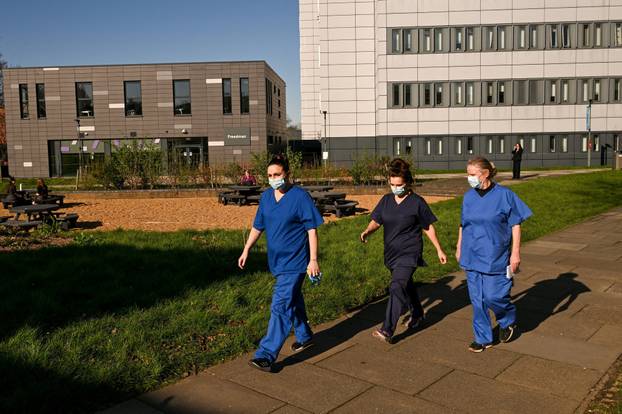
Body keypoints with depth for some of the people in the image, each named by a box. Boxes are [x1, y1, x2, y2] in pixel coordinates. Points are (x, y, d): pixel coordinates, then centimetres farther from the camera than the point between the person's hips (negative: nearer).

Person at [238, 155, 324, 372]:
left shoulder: (300, 197, -13)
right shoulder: (266, 196, 5)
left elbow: (312, 229, -12)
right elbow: (257, 226, 15)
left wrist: (313, 259, -16)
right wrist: (246, 250, 12)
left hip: (295, 262, -7)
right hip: (277, 261, 7)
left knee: (280, 307, -9)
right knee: (293, 301, 22)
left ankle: (266, 355, -6)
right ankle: (305, 336, 41)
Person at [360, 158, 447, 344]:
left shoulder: (417, 202, -9)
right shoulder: (386, 200, 4)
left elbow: (428, 227, -1)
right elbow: (376, 221, 4)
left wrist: (439, 250, 3)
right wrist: (367, 231, -18)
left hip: (409, 253, -6)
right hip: (391, 252, 6)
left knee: (397, 287, -17)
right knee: (406, 285, 22)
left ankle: (387, 330, -19)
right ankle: (417, 313, 46)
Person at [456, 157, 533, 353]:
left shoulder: (504, 195, -10)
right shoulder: (469, 196, 3)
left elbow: (515, 225, -6)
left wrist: (516, 252, -9)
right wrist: (459, 248, 17)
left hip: (495, 257, -4)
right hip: (472, 257, 4)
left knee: (493, 296, -3)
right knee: (477, 299, 8)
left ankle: (508, 321, 29)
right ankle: (483, 338, 22)